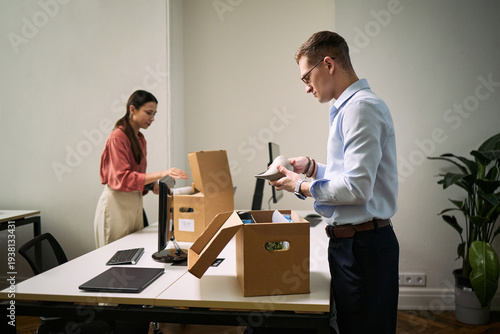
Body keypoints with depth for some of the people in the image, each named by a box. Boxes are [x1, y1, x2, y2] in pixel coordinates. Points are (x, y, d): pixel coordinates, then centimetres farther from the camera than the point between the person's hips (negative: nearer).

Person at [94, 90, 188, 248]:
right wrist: (160, 174, -28)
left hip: (135, 203, 8)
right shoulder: (118, 137, -13)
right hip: (117, 203, -8)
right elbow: (123, 178, -21)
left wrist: (153, 186, -3)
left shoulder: (140, 139, 13)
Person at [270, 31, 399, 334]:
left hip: (363, 245, -10)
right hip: (350, 241, 10)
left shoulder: (361, 107, -17)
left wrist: (302, 187, -11)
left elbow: (357, 188, -23)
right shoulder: (347, 108, 15)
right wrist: (312, 167, 13)